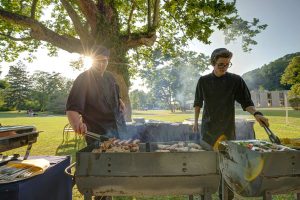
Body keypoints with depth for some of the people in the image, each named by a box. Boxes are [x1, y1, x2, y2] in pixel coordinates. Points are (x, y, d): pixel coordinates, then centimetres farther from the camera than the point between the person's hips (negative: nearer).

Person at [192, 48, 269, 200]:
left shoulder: (235, 80, -2)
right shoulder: (204, 81, 1)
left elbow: (246, 102, -2)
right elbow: (198, 103, 7)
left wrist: (256, 113, -21)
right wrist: (196, 122, 8)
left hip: (227, 127, 0)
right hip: (208, 127, 1)